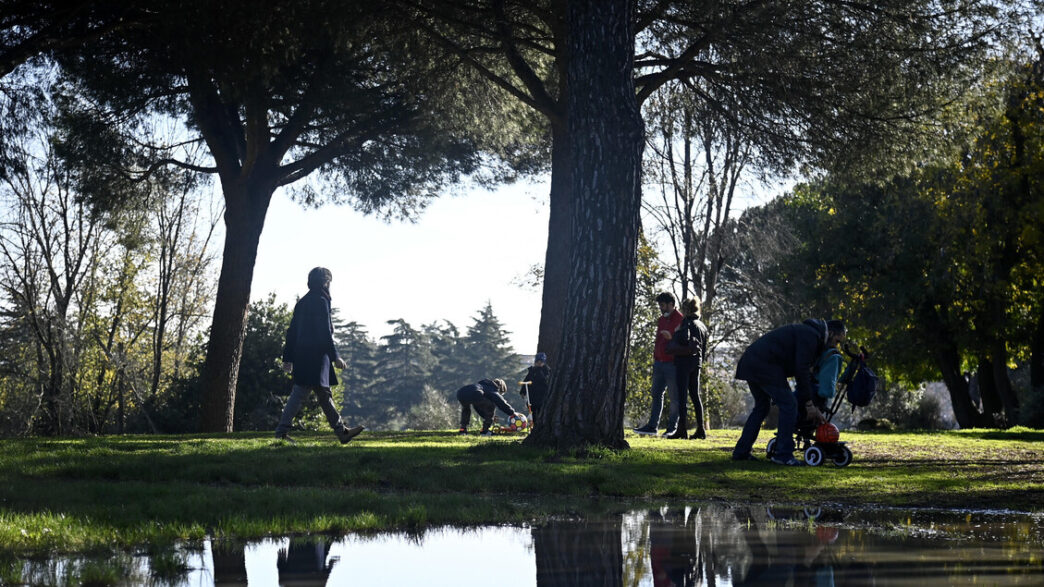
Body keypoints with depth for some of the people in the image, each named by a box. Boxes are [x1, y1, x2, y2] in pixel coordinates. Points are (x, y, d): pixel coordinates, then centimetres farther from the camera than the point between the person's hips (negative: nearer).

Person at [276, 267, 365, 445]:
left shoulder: (302, 302, 16)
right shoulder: (320, 301, -10)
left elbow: (292, 331, 17)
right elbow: (324, 332, -17)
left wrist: (288, 358, 19)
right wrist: (335, 356, -15)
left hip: (302, 356, 10)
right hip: (315, 356, -10)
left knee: (324, 394, 13)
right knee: (300, 393, -8)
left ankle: (341, 431, 18)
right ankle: (281, 431, -9)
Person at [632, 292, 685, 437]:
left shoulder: (680, 320, -8)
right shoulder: (661, 320, 17)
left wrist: (671, 337, -27)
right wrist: (654, 357, 19)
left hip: (672, 364, -8)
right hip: (659, 363, 8)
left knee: (674, 397, -1)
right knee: (656, 395, 8)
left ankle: (672, 427, 4)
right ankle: (652, 426, 10)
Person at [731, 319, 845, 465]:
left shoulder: (805, 332, 23)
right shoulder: (810, 335, -8)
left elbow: (802, 369, 26)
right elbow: (802, 371, -15)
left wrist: (811, 404, 22)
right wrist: (809, 404, -8)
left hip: (750, 361, 11)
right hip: (765, 365, -11)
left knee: (761, 406, 21)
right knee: (788, 405, -6)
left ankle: (741, 452, 21)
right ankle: (783, 454, -7)